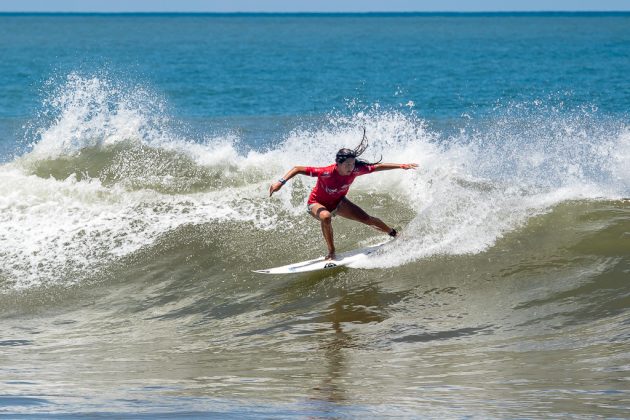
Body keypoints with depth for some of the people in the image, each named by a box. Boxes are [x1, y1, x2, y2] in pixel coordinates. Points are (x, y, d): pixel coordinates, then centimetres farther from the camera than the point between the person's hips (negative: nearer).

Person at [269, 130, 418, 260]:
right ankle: (331, 253, -25)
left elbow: (378, 167, -13)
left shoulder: (355, 170, -26)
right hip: (316, 203, -4)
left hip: (338, 202, 4)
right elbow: (297, 169, -38)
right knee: (326, 217, -40)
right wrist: (281, 182, -48)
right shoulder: (326, 173, -40)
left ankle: (394, 234, 28)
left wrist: (401, 166, -11)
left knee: (366, 218, 0)